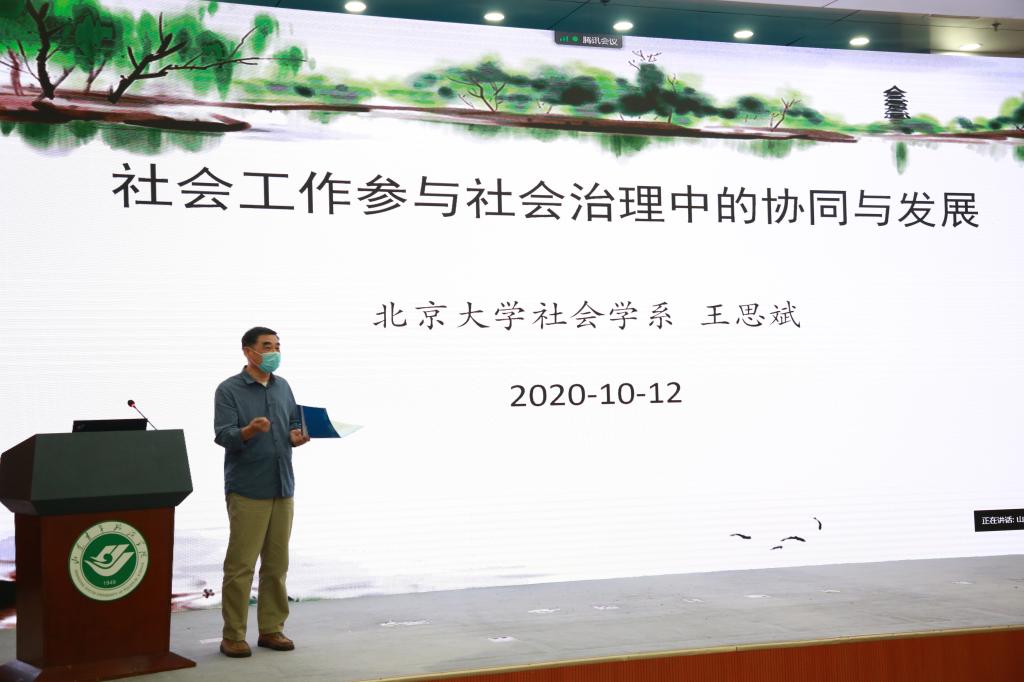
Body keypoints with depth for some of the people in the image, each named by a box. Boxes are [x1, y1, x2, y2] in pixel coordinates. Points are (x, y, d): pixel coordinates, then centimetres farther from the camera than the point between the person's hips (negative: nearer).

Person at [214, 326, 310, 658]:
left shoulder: (283, 387, 14)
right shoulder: (229, 390, -4)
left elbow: (295, 425, 16)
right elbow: (223, 435, -13)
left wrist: (297, 436, -7)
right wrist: (250, 431, -32)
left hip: (282, 487, 6)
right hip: (247, 490, -6)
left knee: (277, 563, 8)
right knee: (240, 565, -5)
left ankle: (272, 628, 17)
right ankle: (233, 636, 2)